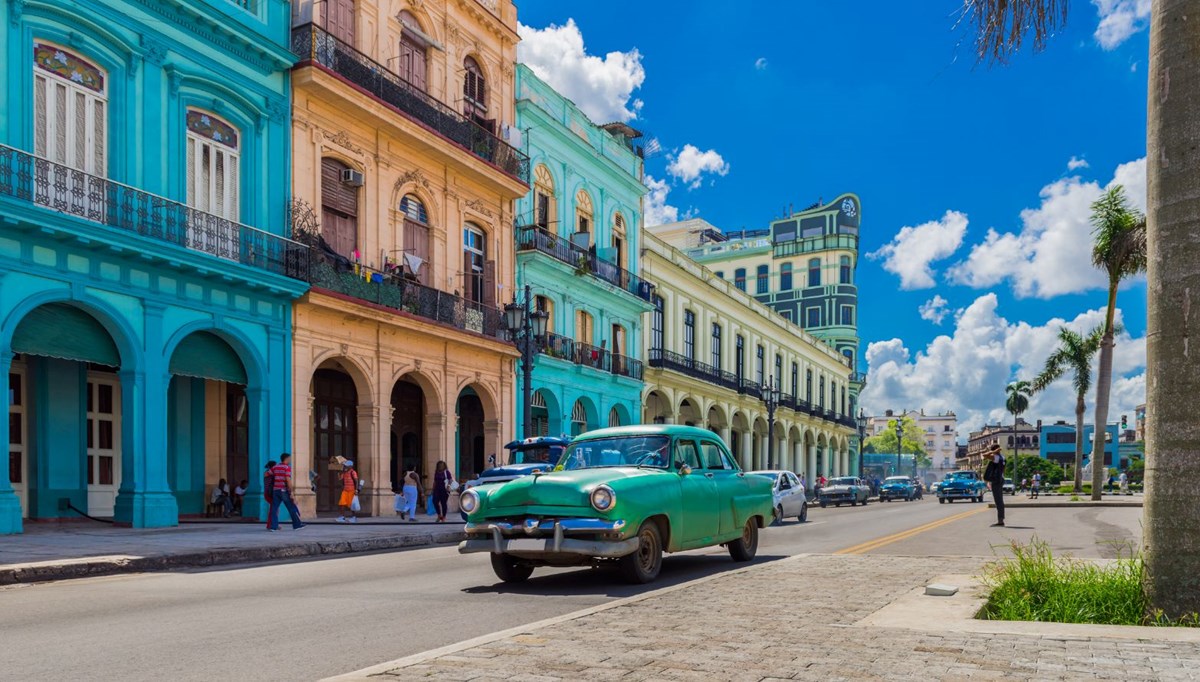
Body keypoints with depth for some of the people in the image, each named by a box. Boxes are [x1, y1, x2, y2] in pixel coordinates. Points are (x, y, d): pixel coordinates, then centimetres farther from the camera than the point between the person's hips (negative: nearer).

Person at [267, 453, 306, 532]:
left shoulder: (275, 467, 10)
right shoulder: (287, 467, -9)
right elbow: (288, 480, -17)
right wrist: (291, 492, -16)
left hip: (276, 490, 6)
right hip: (284, 491, -6)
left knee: (274, 509, 3)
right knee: (292, 508, 4)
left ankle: (273, 526, -5)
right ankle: (297, 525, 10)